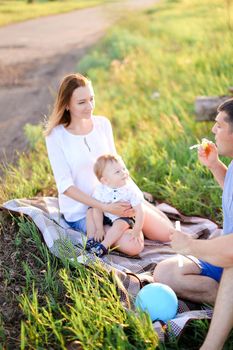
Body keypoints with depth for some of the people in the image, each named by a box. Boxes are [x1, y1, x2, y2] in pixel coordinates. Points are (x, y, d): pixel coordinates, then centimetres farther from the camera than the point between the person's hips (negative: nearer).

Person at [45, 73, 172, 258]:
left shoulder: (103, 123, -1)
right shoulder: (56, 136, -14)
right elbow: (65, 185, -16)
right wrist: (105, 207, -24)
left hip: (113, 199, 5)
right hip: (81, 211, -4)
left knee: (167, 233, -3)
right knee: (133, 245, -24)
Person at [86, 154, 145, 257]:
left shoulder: (131, 189, -26)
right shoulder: (100, 189, -21)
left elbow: (139, 211, -22)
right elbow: (98, 210, -13)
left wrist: (137, 231, -24)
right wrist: (99, 228, -12)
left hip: (125, 218, -3)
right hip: (106, 217, 3)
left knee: (119, 224, -31)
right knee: (90, 212, -10)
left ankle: (103, 247, -24)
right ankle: (91, 240, -7)